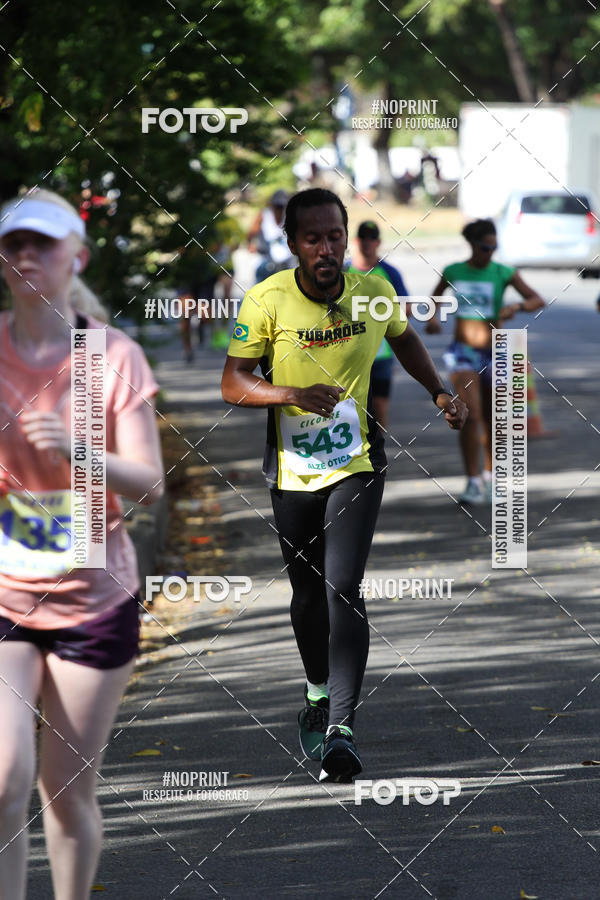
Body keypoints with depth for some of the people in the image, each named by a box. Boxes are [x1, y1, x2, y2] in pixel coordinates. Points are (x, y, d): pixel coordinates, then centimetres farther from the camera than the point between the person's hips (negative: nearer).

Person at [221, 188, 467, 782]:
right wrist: (292, 394, -27)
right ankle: (317, 692, 40)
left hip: (357, 462, -1)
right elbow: (232, 384, -11)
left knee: (342, 586, -16)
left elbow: (403, 337, 16)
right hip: (293, 469, 1)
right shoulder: (267, 301, -14)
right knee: (307, 590, 13)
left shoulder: (374, 292, -7)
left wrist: (439, 392, 9)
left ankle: (342, 725, -20)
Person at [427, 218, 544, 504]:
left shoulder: (503, 274, -4)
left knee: (490, 420, 12)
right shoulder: (453, 272, 1)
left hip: (494, 353, 1)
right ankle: (473, 482, -16)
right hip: (463, 353, 0)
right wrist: (432, 317, 0)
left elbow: (538, 300, -9)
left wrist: (517, 306, -29)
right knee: (470, 416, -17)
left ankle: (489, 477, 34)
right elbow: (435, 295, 20)